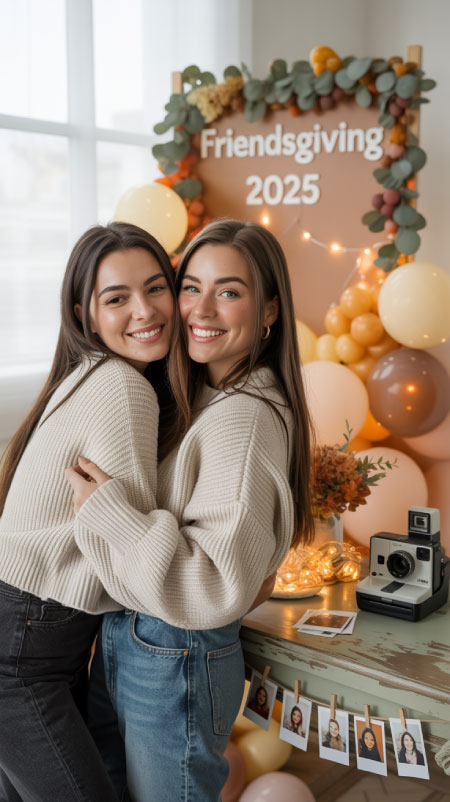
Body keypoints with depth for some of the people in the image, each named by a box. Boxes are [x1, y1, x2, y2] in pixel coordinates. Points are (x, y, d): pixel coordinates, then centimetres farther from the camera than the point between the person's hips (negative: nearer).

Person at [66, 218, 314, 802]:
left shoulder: (246, 417, -24)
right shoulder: (197, 397, 4)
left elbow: (221, 587, -28)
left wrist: (110, 512, -27)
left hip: (177, 662, -9)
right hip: (122, 637, 9)